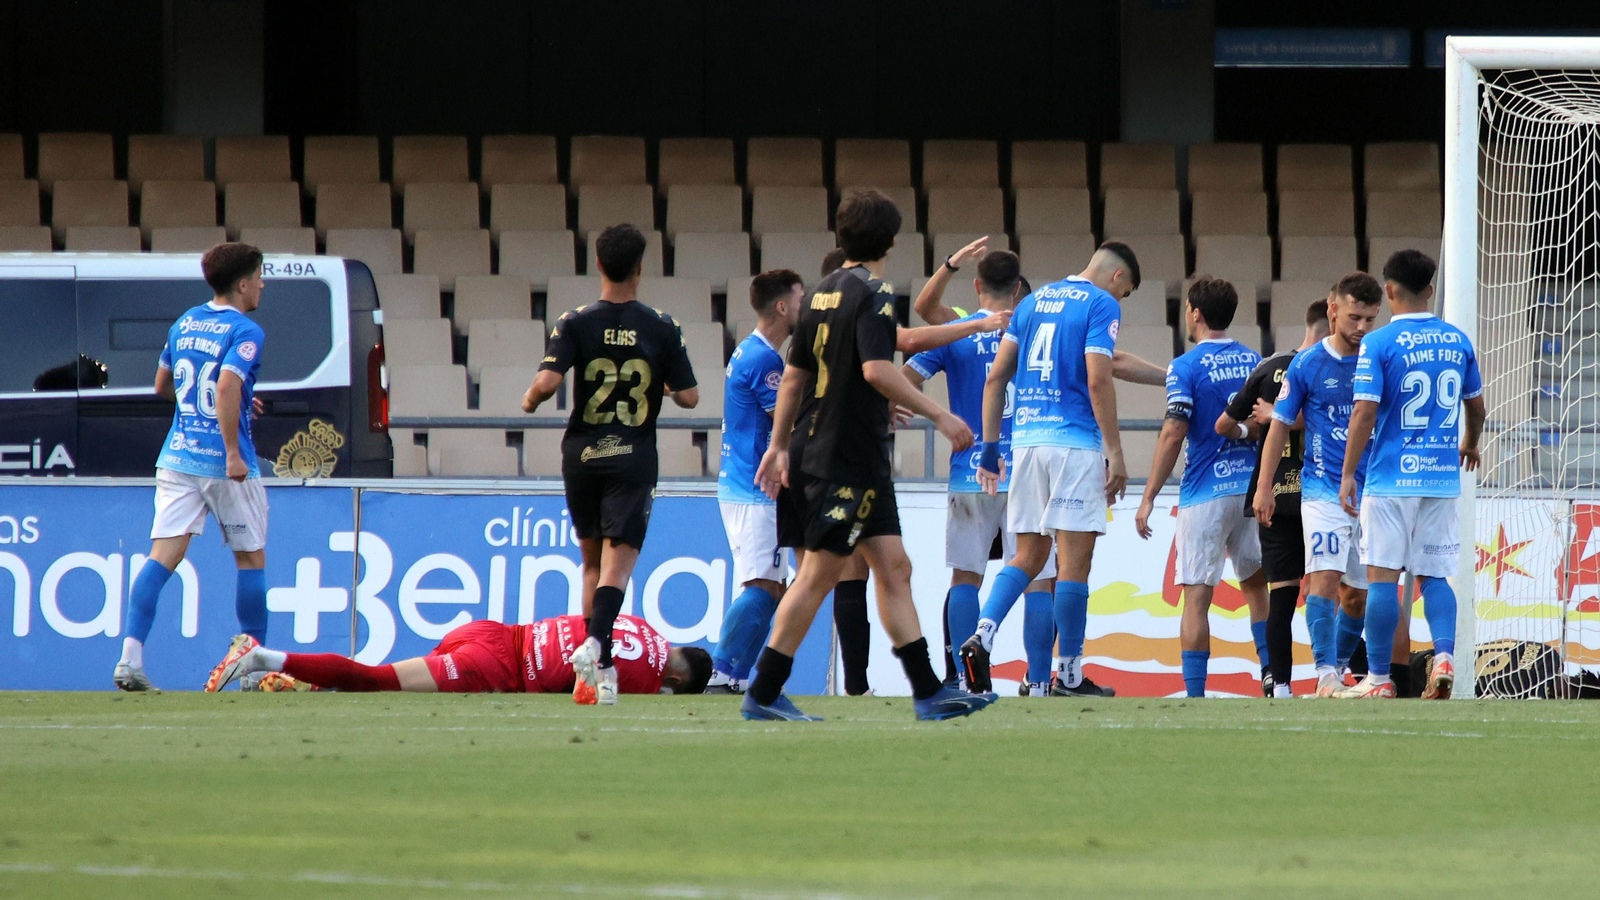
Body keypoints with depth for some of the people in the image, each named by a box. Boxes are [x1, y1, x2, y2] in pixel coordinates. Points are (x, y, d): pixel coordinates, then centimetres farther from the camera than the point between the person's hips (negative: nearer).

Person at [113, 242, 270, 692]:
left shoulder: (184, 323, 13)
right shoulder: (245, 332, -9)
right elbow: (228, 385, -25)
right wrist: (233, 453, -24)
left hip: (177, 457, 5)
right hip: (223, 464, -5)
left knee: (163, 556, -4)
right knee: (251, 558, 11)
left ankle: (129, 657, -18)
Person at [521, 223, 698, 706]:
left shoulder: (576, 324, -6)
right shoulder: (662, 329, -4)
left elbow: (547, 381, -18)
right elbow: (688, 397, -3)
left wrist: (530, 401, 5)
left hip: (582, 456, 1)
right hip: (633, 460, -1)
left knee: (593, 561, 16)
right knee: (618, 561, -6)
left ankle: (600, 667, 16)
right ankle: (595, 642, -31)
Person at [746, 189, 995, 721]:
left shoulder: (823, 294, 13)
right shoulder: (872, 294, -13)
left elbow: (793, 376, 18)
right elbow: (877, 370, -25)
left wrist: (778, 446, 23)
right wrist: (939, 416, -19)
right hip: (852, 459, -9)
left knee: (894, 569, 8)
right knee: (818, 575, -6)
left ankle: (928, 691, 6)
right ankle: (763, 694, -3)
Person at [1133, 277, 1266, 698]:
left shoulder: (1186, 367, -8)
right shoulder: (1254, 360, 9)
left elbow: (1173, 434, -13)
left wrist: (1149, 498, -10)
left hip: (1205, 492, -5)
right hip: (1251, 488, 5)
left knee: (1196, 595, -4)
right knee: (1256, 584, 19)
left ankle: (1194, 693, -8)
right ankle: (1271, 673, 11)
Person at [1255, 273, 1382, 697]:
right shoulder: (1306, 365, -2)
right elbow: (1280, 424, 4)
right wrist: (1264, 486, 1)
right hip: (1323, 488, -3)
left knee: (1360, 592, 7)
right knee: (1325, 575, -17)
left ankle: (1340, 664, 24)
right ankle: (1326, 674, -18)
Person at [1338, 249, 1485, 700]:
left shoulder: (1378, 343, -8)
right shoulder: (1457, 341, 7)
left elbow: (1365, 411, -13)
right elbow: (1476, 405, 18)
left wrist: (1347, 473, -6)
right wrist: (1470, 443, 39)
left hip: (1391, 479, -4)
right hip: (1442, 477, 4)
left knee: (1383, 575, 0)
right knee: (1434, 576, 10)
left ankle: (1379, 679, 2)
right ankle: (1444, 655, -12)